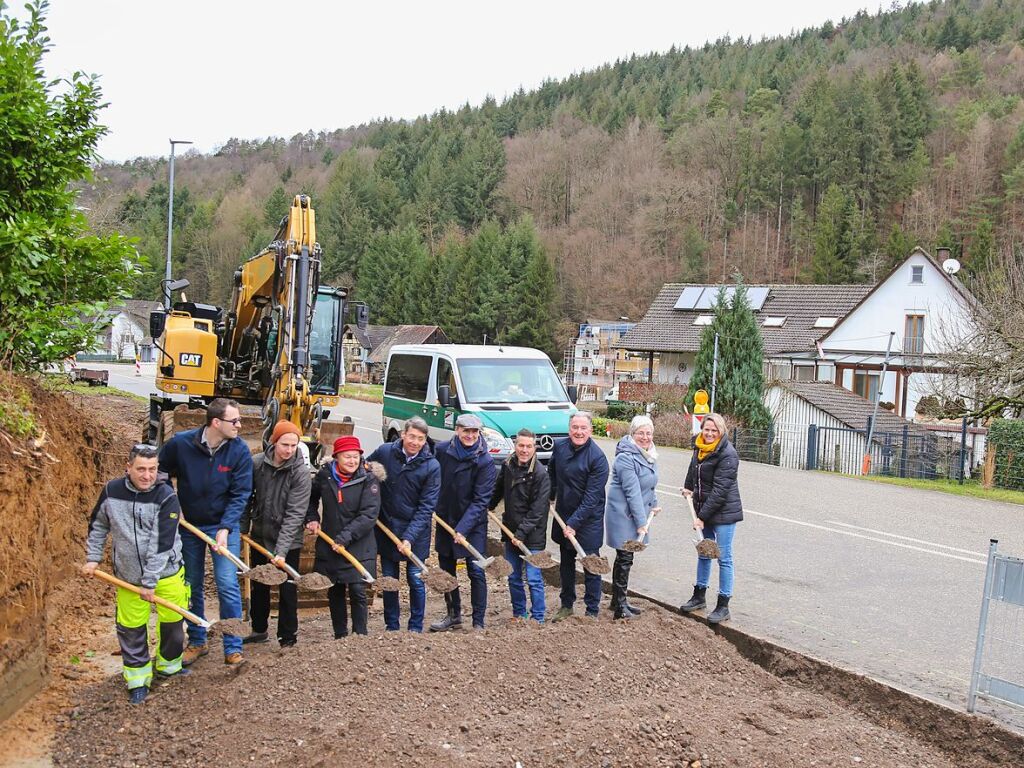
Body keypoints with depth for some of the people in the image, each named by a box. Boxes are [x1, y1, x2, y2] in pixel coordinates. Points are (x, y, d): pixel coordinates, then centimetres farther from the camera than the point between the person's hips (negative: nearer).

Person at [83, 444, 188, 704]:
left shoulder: (166, 497, -18)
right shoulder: (112, 491, -7)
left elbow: (161, 543, -21)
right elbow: (98, 525, 12)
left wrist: (150, 582, -21)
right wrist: (93, 558, 8)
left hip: (166, 573, -2)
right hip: (128, 575, 2)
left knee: (172, 622, 10)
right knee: (131, 628, 7)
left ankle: (168, 665, 35)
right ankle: (138, 679, 24)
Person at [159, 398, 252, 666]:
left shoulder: (240, 450, -16)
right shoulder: (180, 443, -15)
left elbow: (240, 494, -15)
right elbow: (161, 473, 3)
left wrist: (225, 529, -25)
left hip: (224, 525, -2)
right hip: (189, 524, 2)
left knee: (227, 586, -9)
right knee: (191, 586, 13)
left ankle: (233, 649, 2)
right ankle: (197, 642, 29)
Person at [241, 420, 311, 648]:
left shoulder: (301, 473, -19)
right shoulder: (256, 463, -9)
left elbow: (294, 515, -23)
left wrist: (281, 551, -29)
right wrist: (242, 529, 5)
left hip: (288, 542, -4)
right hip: (259, 537, 4)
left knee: (287, 590, 1)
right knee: (258, 586, 19)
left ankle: (288, 639, 15)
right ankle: (259, 630, 38)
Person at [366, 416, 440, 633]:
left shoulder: (432, 466, -13)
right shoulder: (384, 452, -7)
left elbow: (426, 507, -14)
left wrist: (409, 537, -22)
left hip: (415, 530, -2)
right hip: (386, 527, 2)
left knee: (415, 580, 4)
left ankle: (416, 628, 19)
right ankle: (391, 627, 25)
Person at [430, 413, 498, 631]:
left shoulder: (485, 462, -16)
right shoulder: (442, 450, -6)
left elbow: (480, 500, -18)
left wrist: (463, 528, -25)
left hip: (473, 524, -4)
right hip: (444, 518, 4)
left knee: (476, 571, -6)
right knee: (446, 570, 14)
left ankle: (478, 623, 4)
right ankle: (453, 615, 30)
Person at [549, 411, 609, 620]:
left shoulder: (598, 458, -20)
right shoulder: (559, 446, -4)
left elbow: (591, 497, -22)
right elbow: (552, 472, 19)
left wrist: (574, 523, -24)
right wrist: (550, 495, 15)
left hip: (589, 519, -6)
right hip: (563, 514, 6)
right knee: (566, 563, 18)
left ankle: (592, 611, 14)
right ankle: (567, 605, 32)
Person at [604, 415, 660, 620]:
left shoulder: (648, 455, 10)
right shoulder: (626, 458, -20)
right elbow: (633, 492, -23)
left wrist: (653, 504, 19)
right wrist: (641, 522, -24)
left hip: (637, 513, 9)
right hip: (623, 515, -9)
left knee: (625, 558, 16)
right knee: (624, 558, -3)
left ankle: (618, 601, 26)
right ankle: (619, 605, 6)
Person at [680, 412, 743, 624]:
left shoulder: (727, 454, -20)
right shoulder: (699, 446, 4)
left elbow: (720, 490, -23)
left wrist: (703, 516, -22)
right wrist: (688, 487, 26)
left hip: (723, 512, -8)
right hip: (703, 509, 8)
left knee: (724, 558, -2)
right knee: (703, 553, 18)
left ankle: (723, 606, 4)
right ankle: (699, 596, 31)